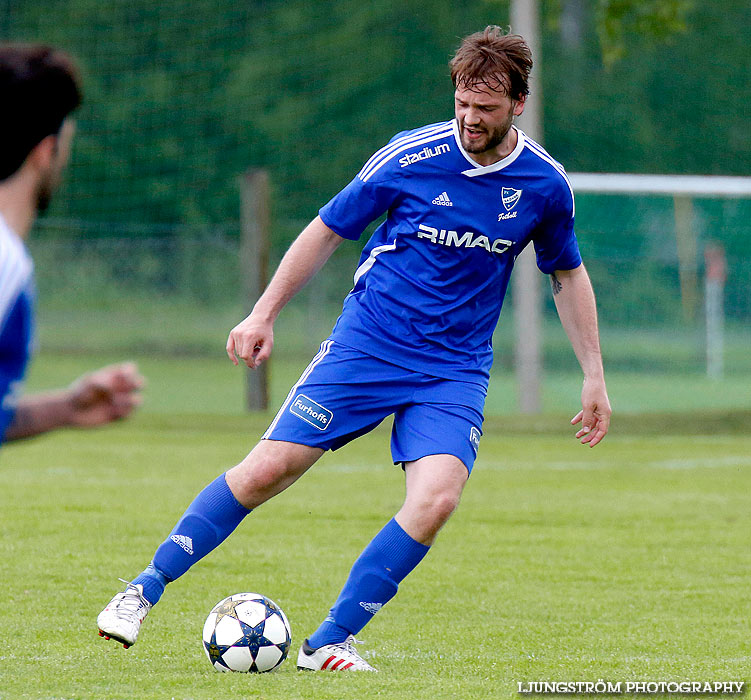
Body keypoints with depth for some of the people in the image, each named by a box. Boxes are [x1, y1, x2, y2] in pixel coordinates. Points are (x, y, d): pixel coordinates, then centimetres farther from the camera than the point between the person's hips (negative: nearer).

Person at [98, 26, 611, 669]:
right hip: (365, 345, -1)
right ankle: (144, 590, 5)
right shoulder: (411, 156, -9)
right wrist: (264, 313, 1)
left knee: (436, 499, -22)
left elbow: (568, 275, 15)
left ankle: (329, 642, -10)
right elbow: (328, 230, 3)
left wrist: (594, 376, 12)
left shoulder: (545, 184, -3)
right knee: (268, 469, -10)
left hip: (455, 370, 1)